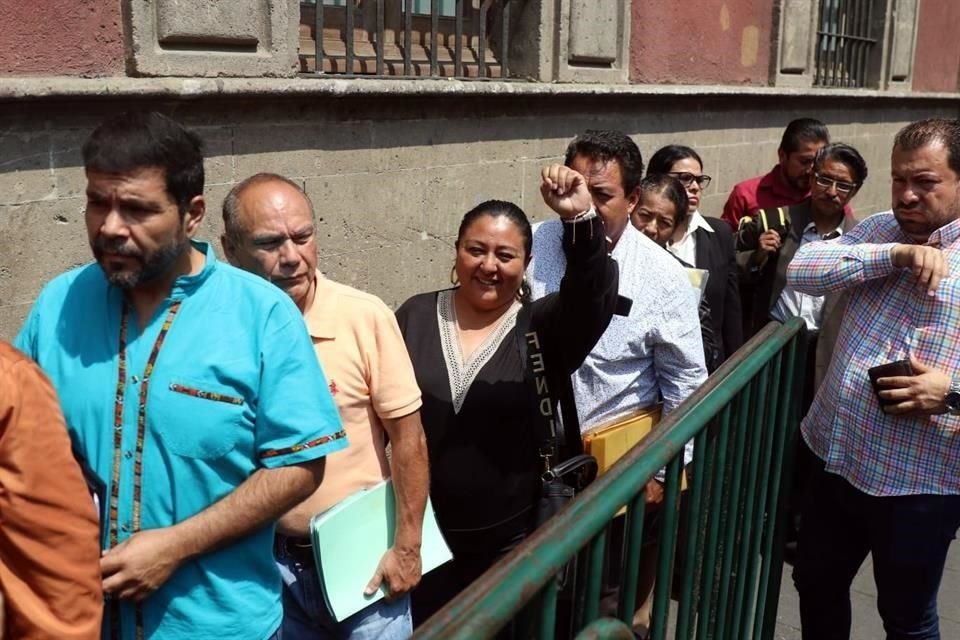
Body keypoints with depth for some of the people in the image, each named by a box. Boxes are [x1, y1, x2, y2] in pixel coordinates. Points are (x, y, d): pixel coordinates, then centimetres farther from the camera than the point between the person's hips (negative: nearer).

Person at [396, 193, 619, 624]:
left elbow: (593, 294, -24)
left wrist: (581, 220, -41)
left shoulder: (542, 326, -5)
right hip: (424, 537, 1)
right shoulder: (415, 317, -1)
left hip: (516, 542, 0)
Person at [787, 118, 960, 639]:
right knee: (816, 583, 24)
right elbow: (800, 270, -10)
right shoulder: (876, 231, 5)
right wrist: (897, 255, -19)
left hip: (918, 479, -5)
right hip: (838, 457, 5)